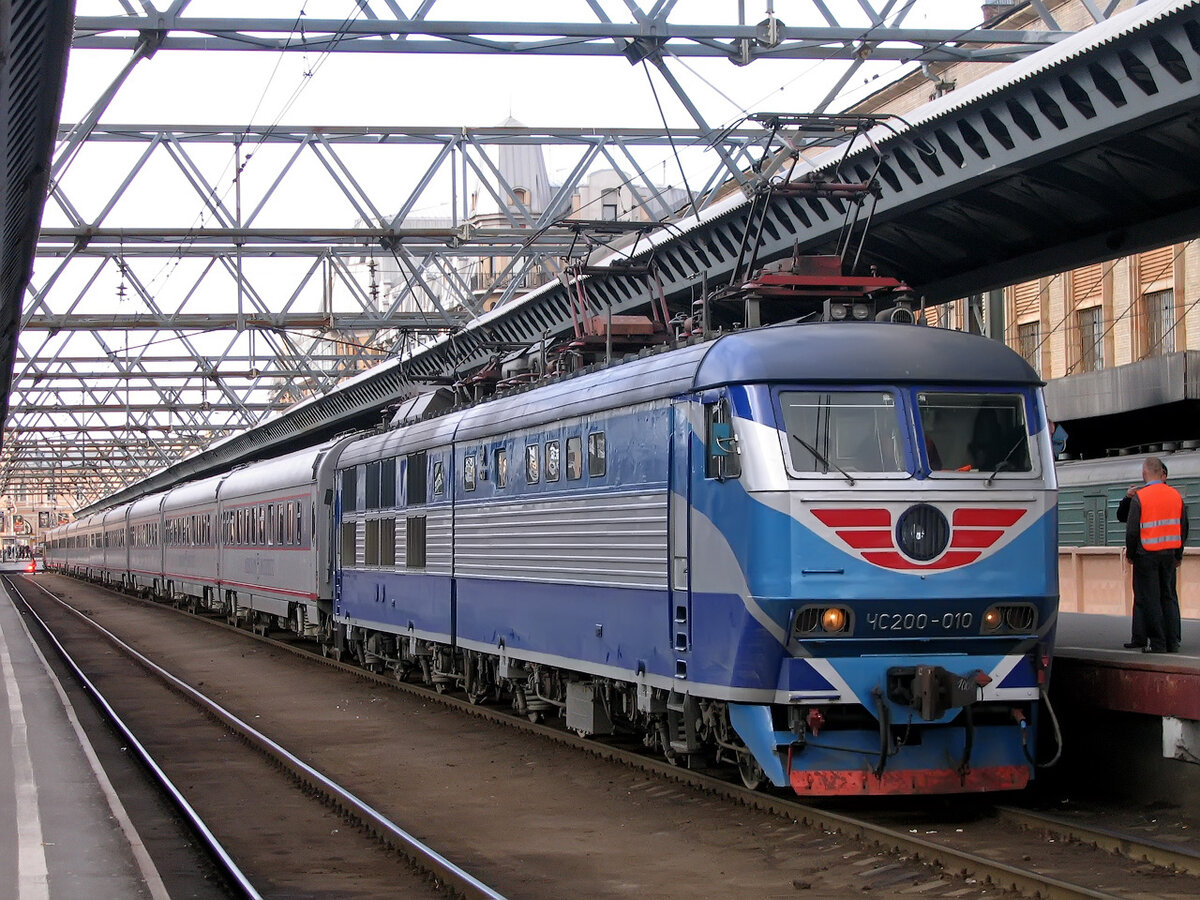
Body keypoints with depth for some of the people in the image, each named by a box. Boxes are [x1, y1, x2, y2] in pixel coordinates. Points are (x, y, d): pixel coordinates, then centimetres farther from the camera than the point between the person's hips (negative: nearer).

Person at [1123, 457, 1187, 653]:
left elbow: (1132, 530, -10)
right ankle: (1172, 642, 8)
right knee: (1168, 596, 10)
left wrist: (1130, 553, 4)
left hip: (1146, 554, -5)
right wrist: (1178, 555, 19)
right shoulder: (1175, 495, 5)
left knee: (1149, 598, 0)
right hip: (1169, 554, 5)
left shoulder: (1139, 497, -10)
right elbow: (1184, 527, 11)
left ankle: (1157, 642, -1)